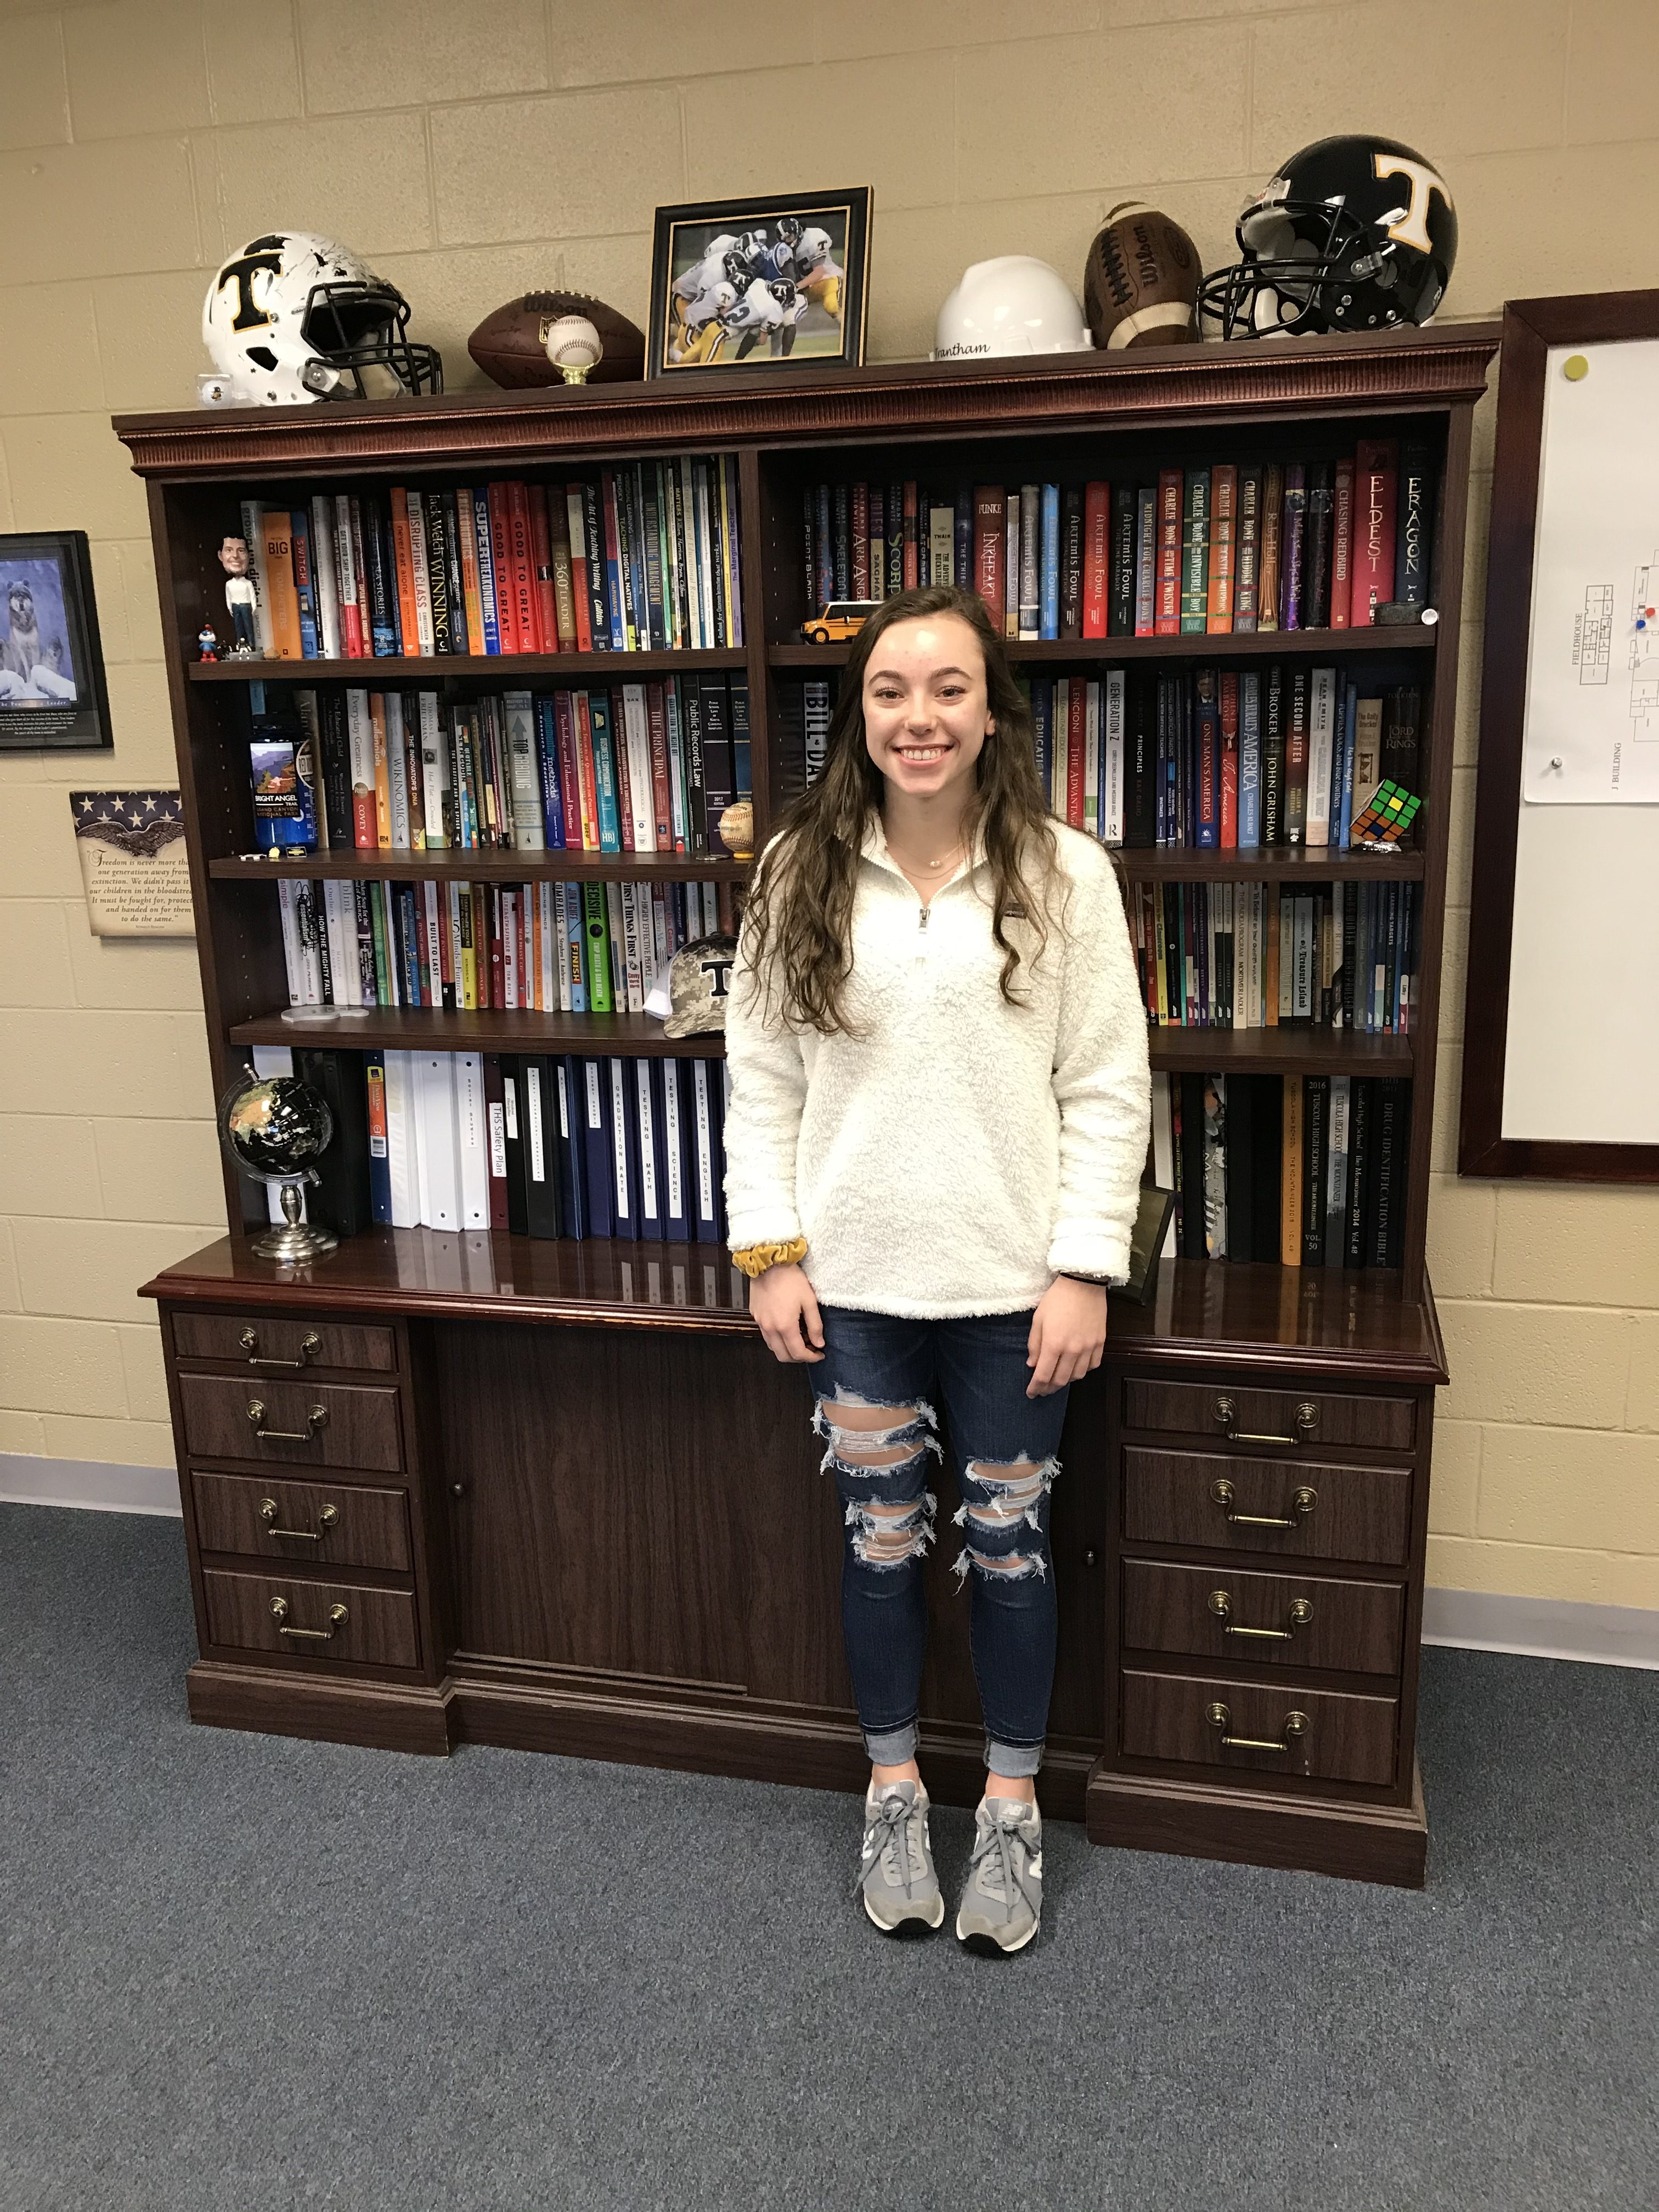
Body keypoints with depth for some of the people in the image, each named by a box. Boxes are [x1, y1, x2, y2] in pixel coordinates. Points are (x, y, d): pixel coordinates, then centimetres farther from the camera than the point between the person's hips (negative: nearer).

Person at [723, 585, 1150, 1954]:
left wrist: (1084, 1270, -9)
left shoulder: (1064, 875, -5)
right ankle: (895, 1791, 36)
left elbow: (1108, 1091, -5)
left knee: (1009, 1547, 12)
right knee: (881, 1543, 14)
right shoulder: (802, 874, 0)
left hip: (1012, 1282, -1)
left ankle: (1013, 1807, 34)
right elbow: (761, 1079, 2)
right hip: (853, 1280, 2)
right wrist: (771, 1250, -2)